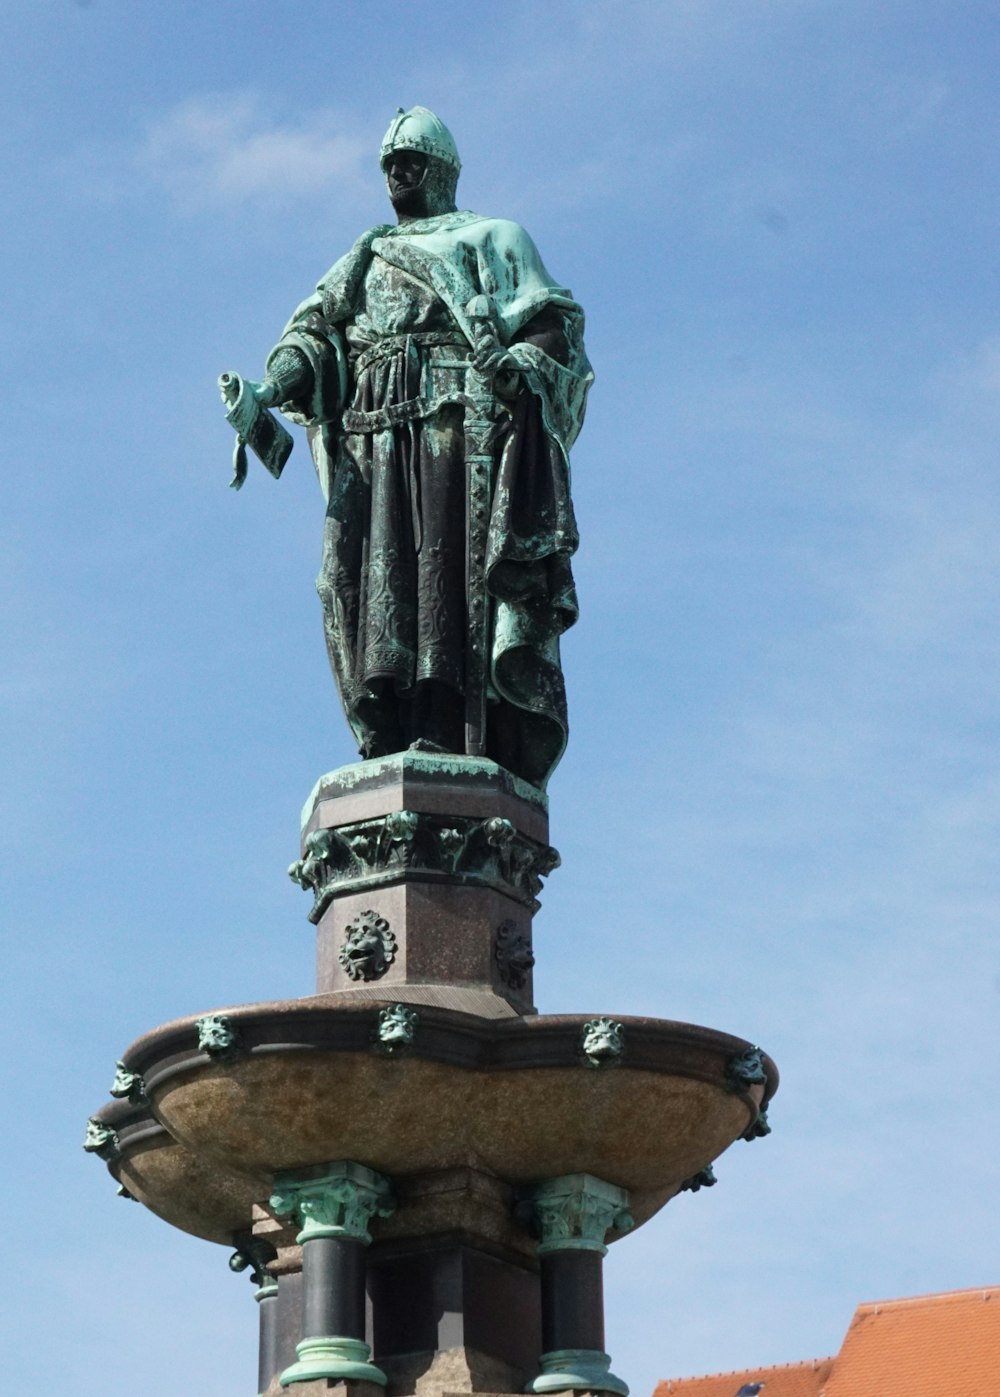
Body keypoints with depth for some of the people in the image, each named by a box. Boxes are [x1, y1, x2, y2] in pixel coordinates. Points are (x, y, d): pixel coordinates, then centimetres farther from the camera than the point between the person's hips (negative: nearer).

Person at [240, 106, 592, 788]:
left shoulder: (492, 239, 20)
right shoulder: (364, 259, 33)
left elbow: (555, 322, 7)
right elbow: (314, 328, 18)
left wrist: (522, 364, -17)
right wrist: (276, 383, -4)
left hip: (460, 413, -4)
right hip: (374, 431, 4)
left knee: (458, 569, -18)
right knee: (376, 578, -11)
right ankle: (391, 739, -18)